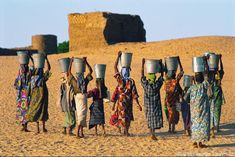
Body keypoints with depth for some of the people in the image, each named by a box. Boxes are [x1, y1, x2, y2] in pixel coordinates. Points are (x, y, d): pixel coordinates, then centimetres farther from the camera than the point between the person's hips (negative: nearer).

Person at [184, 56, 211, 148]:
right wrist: (205, 61, 5)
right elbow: (206, 73, -1)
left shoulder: (192, 88, 1)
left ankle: (195, 141, 15)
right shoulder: (204, 86, -6)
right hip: (202, 109, -4)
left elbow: (185, 97, -5)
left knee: (195, 123, 12)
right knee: (203, 123, 0)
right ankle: (200, 143, -2)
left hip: (194, 109, 4)